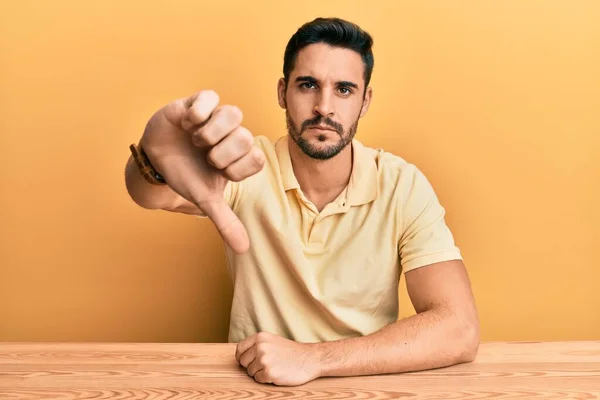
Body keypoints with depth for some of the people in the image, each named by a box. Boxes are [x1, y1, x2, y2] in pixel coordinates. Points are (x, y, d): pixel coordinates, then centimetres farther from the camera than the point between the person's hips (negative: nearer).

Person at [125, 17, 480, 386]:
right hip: (255, 384, 1)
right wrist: (158, 159, -48)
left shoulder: (404, 186, -11)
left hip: (364, 386, 0)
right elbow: (153, 194, -27)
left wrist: (313, 358, -25)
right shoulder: (247, 167, -9)